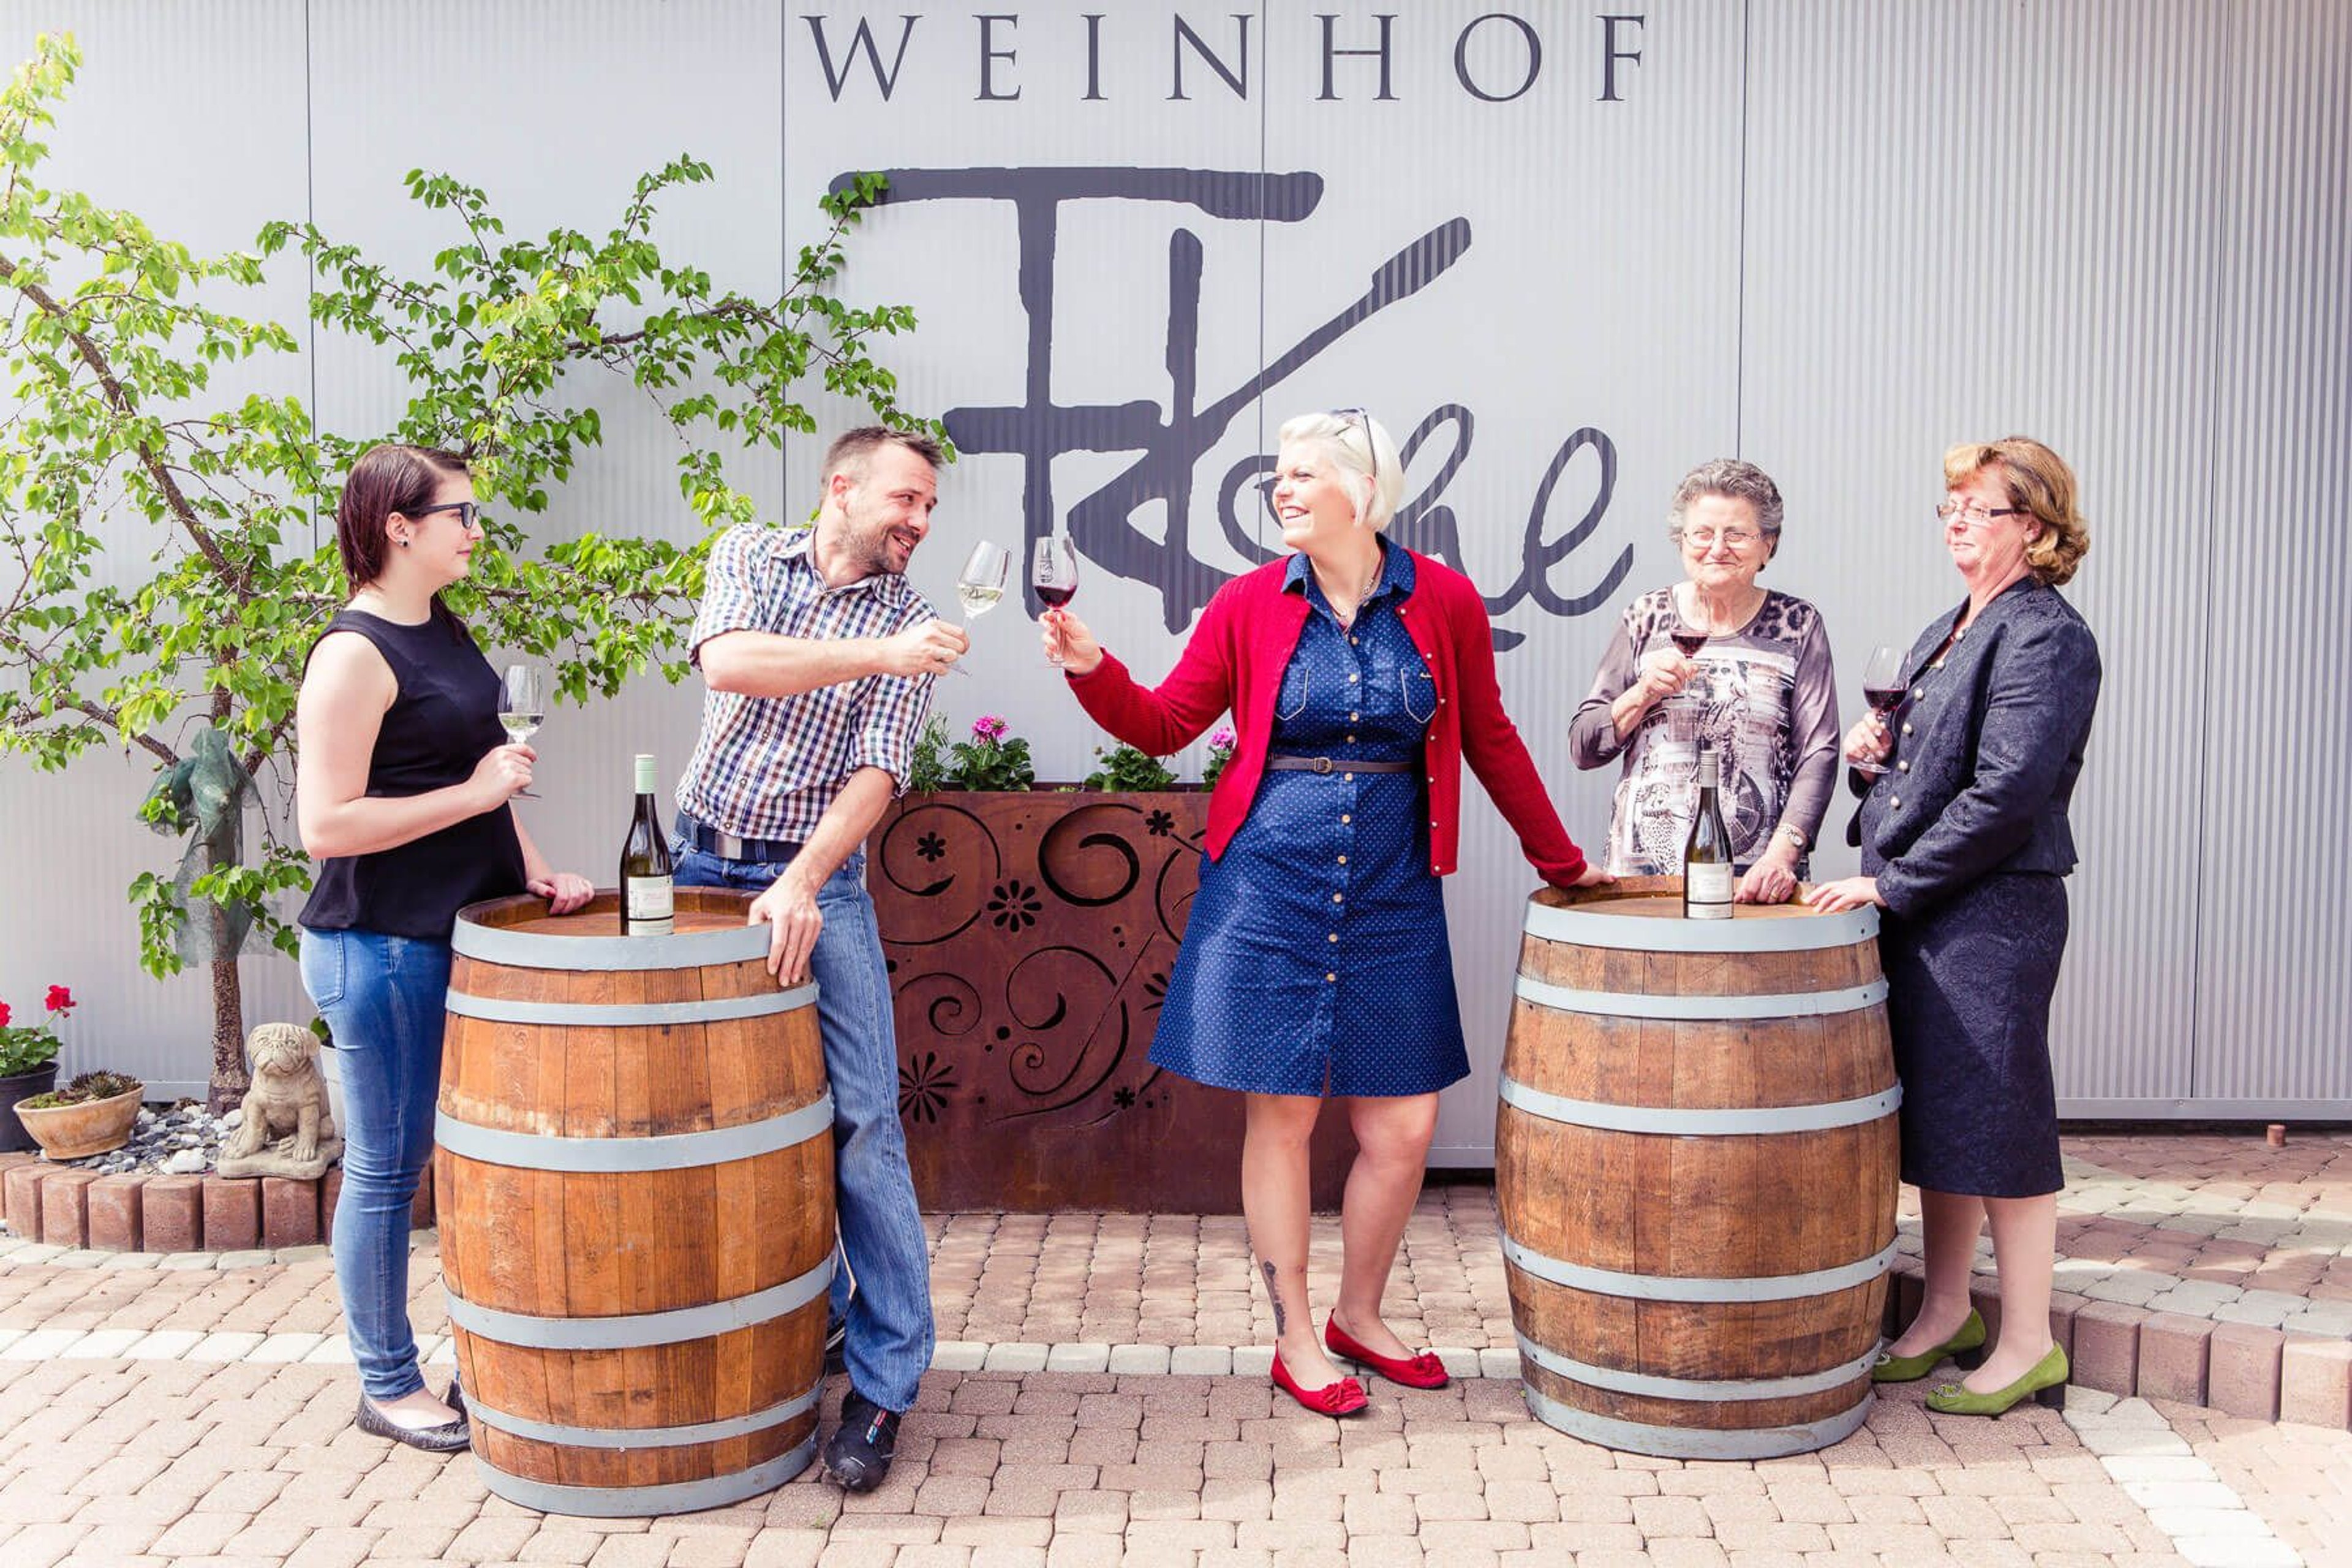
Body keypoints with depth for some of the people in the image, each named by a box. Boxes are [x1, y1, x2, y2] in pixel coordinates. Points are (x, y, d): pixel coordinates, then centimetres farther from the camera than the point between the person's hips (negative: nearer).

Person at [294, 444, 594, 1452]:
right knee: (387, 1170, 5)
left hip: (459, 936, 9)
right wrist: (474, 795, -20)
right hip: (381, 952, -9)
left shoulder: (443, 632, 11)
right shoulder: (354, 654, -16)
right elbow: (326, 826, -21)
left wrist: (533, 871, 10)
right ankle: (386, 1386, 21)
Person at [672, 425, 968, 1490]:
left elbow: (876, 773, -13)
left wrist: (802, 885, -27)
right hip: (701, 862, 2)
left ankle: (883, 1381, -2)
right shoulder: (750, 555, 2)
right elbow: (725, 661, -19)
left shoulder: (907, 624, -2)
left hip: (816, 879, -2)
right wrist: (873, 654, -27)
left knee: (859, 1121, -9)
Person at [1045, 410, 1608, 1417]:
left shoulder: (1444, 602, -1)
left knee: (1403, 1124, 4)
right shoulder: (1249, 604, 0)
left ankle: (1358, 1317, 29)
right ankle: (1294, 1342, 21)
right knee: (1281, 1113, 4)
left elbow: (1490, 741, 9)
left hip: (1390, 894, 1)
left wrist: (1561, 862, 14)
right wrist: (1094, 670, -13)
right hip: (1268, 888, -1)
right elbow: (1166, 725, 5)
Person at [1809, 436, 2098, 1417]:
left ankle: (2028, 1345, 12)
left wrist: (1891, 884, -18)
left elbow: (2006, 793, -20)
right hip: (1916, 913, 9)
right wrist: (1875, 749, 4)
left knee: (1995, 1118, -1)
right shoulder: (1947, 632, 16)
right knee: (1932, 1114, 14)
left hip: (1994, 911, -9)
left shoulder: (2046, 636, -12)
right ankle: (1947, 1314, 28)